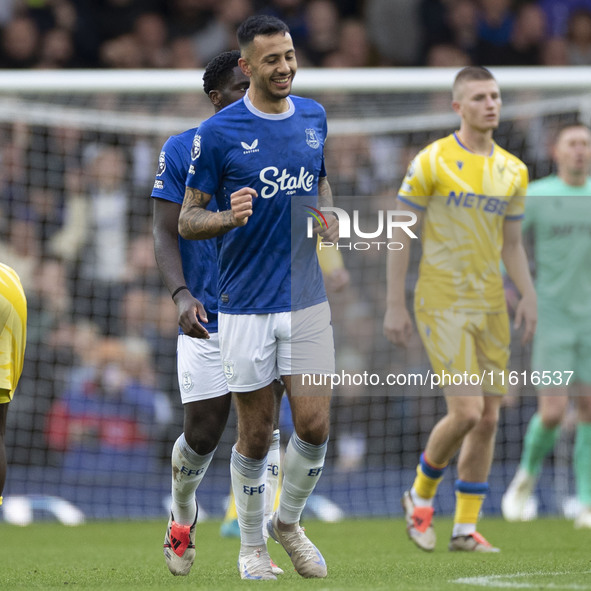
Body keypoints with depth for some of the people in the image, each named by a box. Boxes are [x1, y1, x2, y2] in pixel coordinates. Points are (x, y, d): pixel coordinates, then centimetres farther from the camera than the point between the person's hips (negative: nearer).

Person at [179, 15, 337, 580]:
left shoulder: (313, 116, 7)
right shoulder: (218, 132, -9)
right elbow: (187, 220, -4)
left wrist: (328, 216, 2)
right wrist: (230, 218, -25)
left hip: (307, 300, 4)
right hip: (245, 307, -4)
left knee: (314, 426, -2)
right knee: (255, 435, 3)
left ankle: (288, 522, 24)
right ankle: (252, 545, 22)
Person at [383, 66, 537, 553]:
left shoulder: (513, 171, 9)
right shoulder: (431, 162, -7)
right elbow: (400, 234, -4)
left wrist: (528, 295, 3)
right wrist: (395, 306, -8)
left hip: (491, 307, 6)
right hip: (442, 305, -6)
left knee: (488, 419, 4)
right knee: (466, 412, -15)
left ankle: (466, 528, 13)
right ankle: (421, 495, 10)